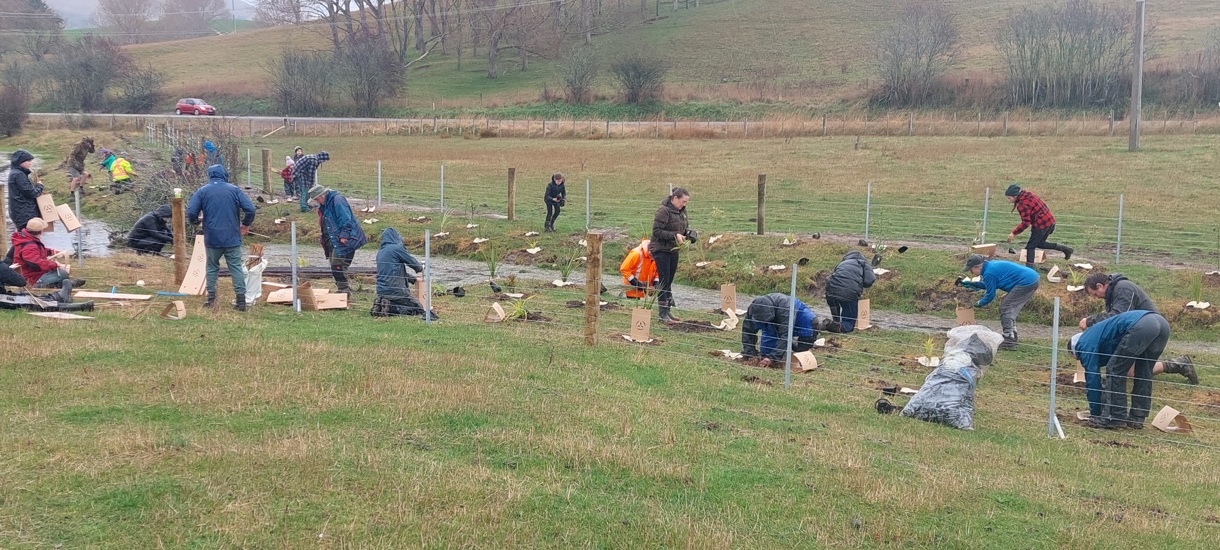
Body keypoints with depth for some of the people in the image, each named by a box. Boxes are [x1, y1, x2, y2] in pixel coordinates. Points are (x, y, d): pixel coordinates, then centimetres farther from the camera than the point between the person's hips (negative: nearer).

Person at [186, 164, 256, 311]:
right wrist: (245, 224, 9)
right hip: (232, 238, 0)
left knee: (212, 267, 16)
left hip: (212, 238, 0)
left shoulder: (202, 191, -1)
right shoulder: (234, 190, 0)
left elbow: (191, 212, -8)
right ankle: (241, 300, 1)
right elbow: (250, 209, -7)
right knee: (236, 267, 4)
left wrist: (198, 221, 14)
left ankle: (211, 298, 16)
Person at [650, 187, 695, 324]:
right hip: (661, 250, -8)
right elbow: (656, 231, -20)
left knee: (669, 281, 13)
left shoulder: (682, 211, 8)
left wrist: (689, 233, -3)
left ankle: (667, 311, 20)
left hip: (673, 250, 8)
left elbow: (685, 226, 19)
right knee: (664, 282, -6)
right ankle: (662, 313, -1)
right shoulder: (664, 211, -17)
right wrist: (675, 235, -26)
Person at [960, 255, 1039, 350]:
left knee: (1005, 308, -6)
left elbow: (990, 295, -5)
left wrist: (980, 303, 12)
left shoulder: (989, 273, -15)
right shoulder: (991, 264, 15)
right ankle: (1012, 337, 27)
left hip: (1026, 282, -10)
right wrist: (971, 284, 28)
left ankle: (1009, 342, -9)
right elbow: (988, 284, 31)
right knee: (1010, 308, 20)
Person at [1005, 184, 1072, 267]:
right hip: (1050, 220, 9)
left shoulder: (1022, 205, -19)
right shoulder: (1029, 195, 9)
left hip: (1041, 225, -9)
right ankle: (1065, 249, 23)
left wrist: (1014, 233, -15)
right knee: (1040, 244, 24)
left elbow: (1025, 223, -22)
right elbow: (1043, 205, 17)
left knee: (1030, 246, 1)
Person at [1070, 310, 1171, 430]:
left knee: (1115, 370, 5)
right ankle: (1137, 417, 24)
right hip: (1162, 322, 9)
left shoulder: (1087, 345, 14)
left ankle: (1114, 418, 8)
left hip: (1141, 326, -9)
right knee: (1143, 374, 22)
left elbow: (1092, 379, 14)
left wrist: (1095, 414, 24)